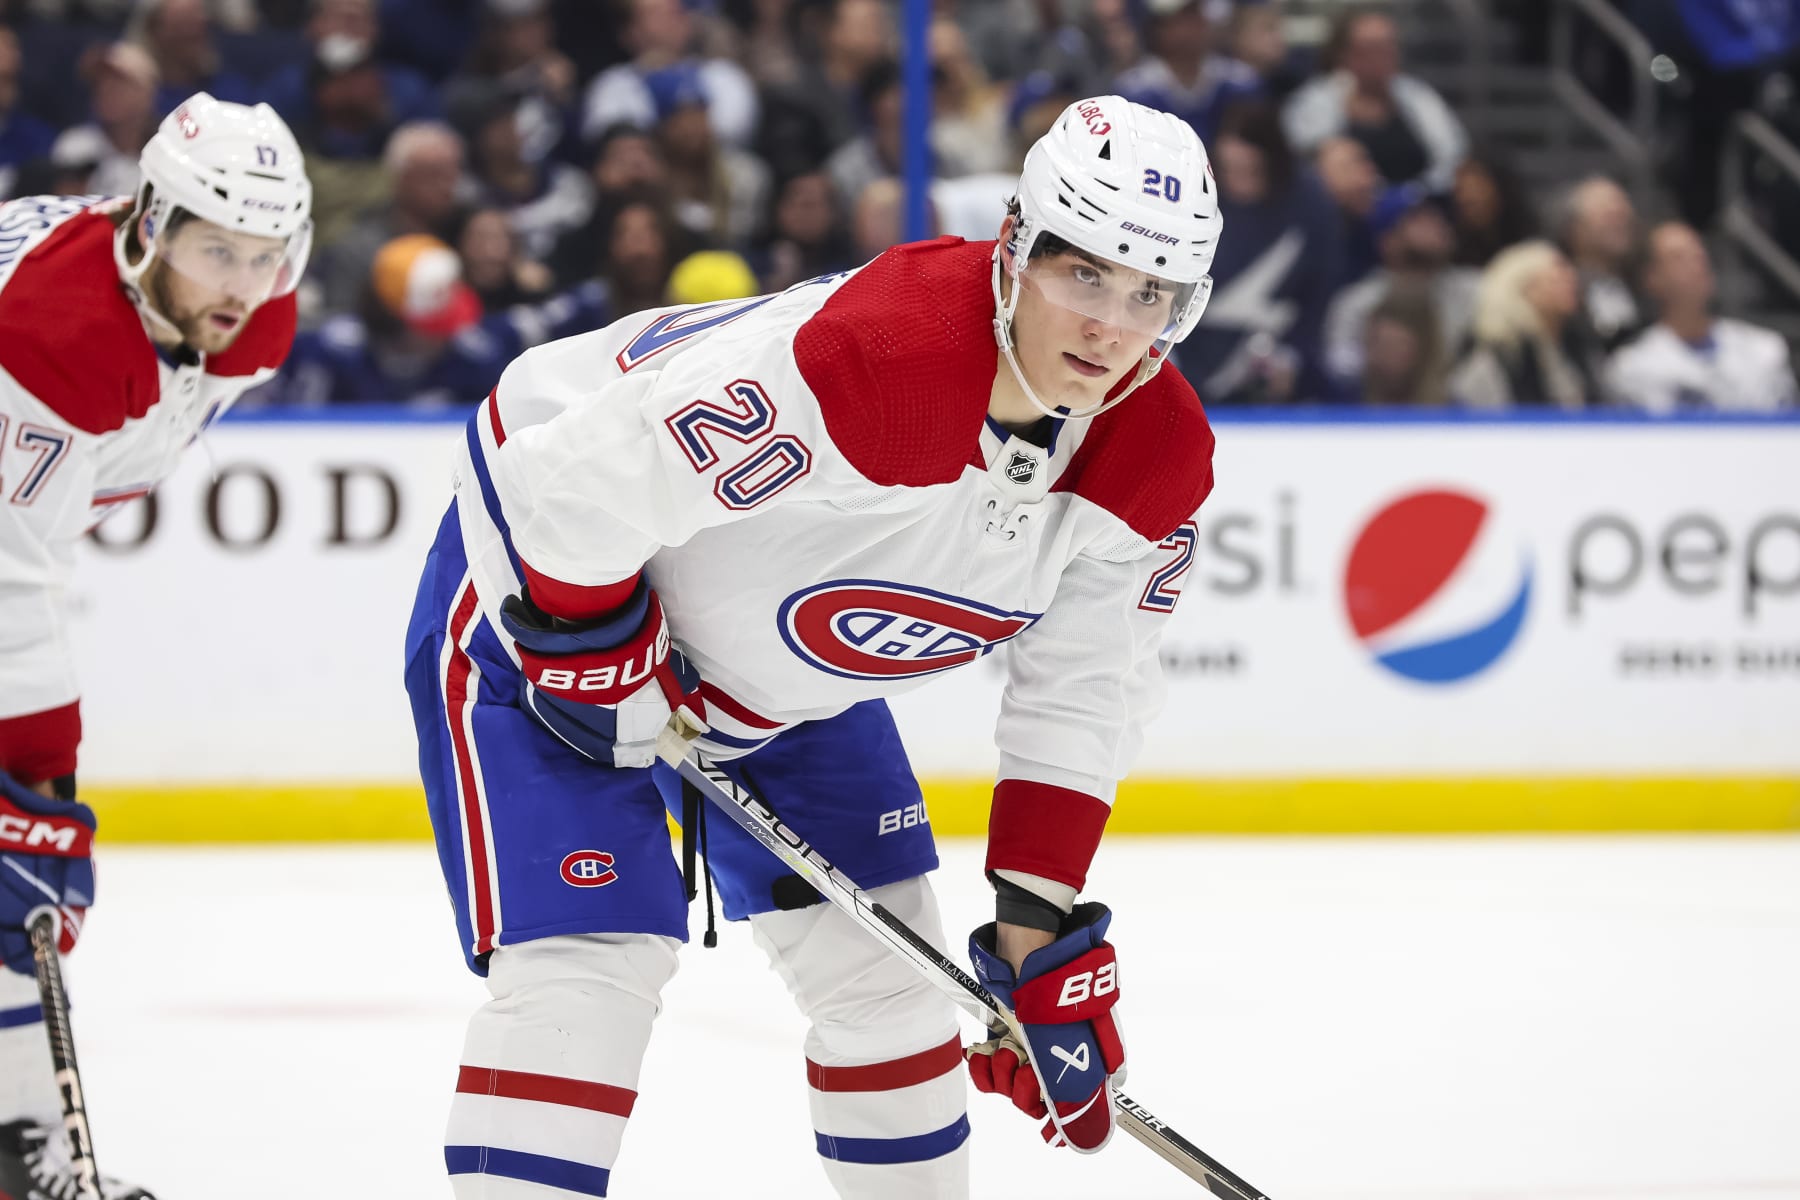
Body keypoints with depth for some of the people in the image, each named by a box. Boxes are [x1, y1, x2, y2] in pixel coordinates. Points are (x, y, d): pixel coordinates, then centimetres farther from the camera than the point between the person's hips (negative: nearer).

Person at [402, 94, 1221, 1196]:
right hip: (546, 581, -8)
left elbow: (1079, 695, -3)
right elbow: (579, 483, -36)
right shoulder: (865, 356, -40)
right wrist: (602, 658, -20)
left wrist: (1041, 925, -6)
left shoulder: (1158, 456, -15)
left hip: (784, 667, 8)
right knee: (588, 966, -19)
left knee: (884, 966, 11)